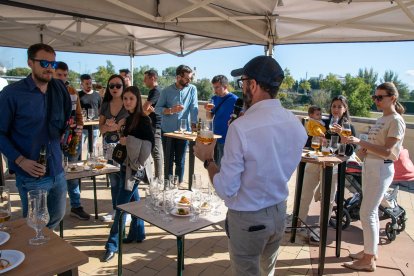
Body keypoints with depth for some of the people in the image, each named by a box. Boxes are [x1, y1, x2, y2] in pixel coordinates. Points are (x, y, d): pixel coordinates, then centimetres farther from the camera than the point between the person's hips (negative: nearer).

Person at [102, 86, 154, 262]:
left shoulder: (143, 119, -15)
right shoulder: (129, 118, 10)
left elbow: (150, 143, -21)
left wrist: (128, 141, -20)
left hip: (136, 166, -8)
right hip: (127, 164, 8)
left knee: (121, 205, -6)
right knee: (133, 200, 16)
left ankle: (112, 244, 1)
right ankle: (137, 234, 29)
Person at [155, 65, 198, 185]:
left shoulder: (192, 89, 0)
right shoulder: (166, 91, 0)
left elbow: (194, 107, -7)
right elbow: (157, 109, -2)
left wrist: (193, 124, -17)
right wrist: (171, 110, -18)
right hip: (167, 131, 0)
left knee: (180, 160, 8)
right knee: (168, 160, 9)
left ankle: (179, 183, 23)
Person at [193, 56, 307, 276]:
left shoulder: (241, 128, -25)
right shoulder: (296, 123, -5)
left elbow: (226, 190, -21)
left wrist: (207, 160, -6)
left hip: (247, 218, -6)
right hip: (279, 212, 6)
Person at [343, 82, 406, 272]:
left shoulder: (396, 121, -13)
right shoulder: (381, 119, 14)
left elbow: (387, 151, -21)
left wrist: (359, 141, -28)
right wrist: (363, 150, 2)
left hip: (381, 169, -9)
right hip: (369, 166, 9)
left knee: (367, 213, -7)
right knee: (371, 212, 15)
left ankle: (369, 260, 3)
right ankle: (370, 251, 28)